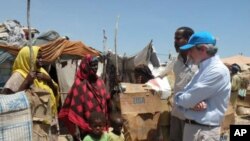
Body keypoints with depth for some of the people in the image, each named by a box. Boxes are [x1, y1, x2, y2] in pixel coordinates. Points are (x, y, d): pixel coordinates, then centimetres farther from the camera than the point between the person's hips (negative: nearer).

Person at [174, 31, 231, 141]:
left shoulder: (218, 71, -18)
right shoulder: (202, 69, 12)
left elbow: (187, 99, -21)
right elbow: (185, 96, 9)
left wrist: (179, 98, 0)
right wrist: (191, 103, -13)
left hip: (203, 131, -8)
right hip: (190, 126, 8)